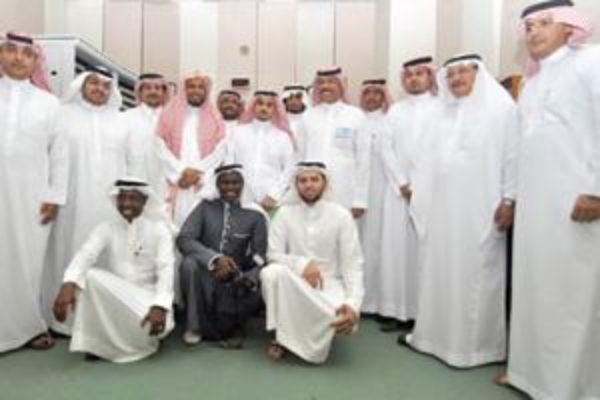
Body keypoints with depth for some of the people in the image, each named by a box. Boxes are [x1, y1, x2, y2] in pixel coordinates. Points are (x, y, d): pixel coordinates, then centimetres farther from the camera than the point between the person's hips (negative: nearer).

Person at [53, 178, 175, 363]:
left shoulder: (158, 227, -7)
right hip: (114, 294, 2)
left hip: (146, 294, -2)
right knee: (89, 276, -27)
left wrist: (160, 306, -34)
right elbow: (85, 254, -19)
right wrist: (68, 284, -41)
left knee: (158, 324, -33)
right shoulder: (106, 227, -1)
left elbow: (166, 268, -18)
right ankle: (97, 341, -10)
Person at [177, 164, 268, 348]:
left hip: (235, 277, 0)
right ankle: (194, 326, -10)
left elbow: (259, 257, -6)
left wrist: (248, 278, -28)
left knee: (254, 291, -30)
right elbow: (184, 239, -14)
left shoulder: (255, 215, -3)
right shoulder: (206, 206, -2)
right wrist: (215, 258, -29)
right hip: (205, 273, 0)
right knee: (189, 262, -32)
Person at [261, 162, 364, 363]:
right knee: (271, 272, -32)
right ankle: (282, 335, -11)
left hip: (329, 282, 0)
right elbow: (274, 254, -5)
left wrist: (353, 303, -24)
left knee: (345, 316, -30)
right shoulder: (285, 213, -2)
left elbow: (352, 264, -8)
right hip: (294, 281, 0)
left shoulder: (341, 215, -5)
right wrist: (302, 264, -24)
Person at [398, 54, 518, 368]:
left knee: (476, 272, 1)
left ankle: (477, 343, 14)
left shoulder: (501, 106, 0)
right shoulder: (443, 111, 16)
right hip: (442, 205, 5)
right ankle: (436, 333, 22)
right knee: (440, 269, 9)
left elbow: (513, 154, -6)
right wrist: (419, 191, 10)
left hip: (480, 206, -5)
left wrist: (509, 199, -11)